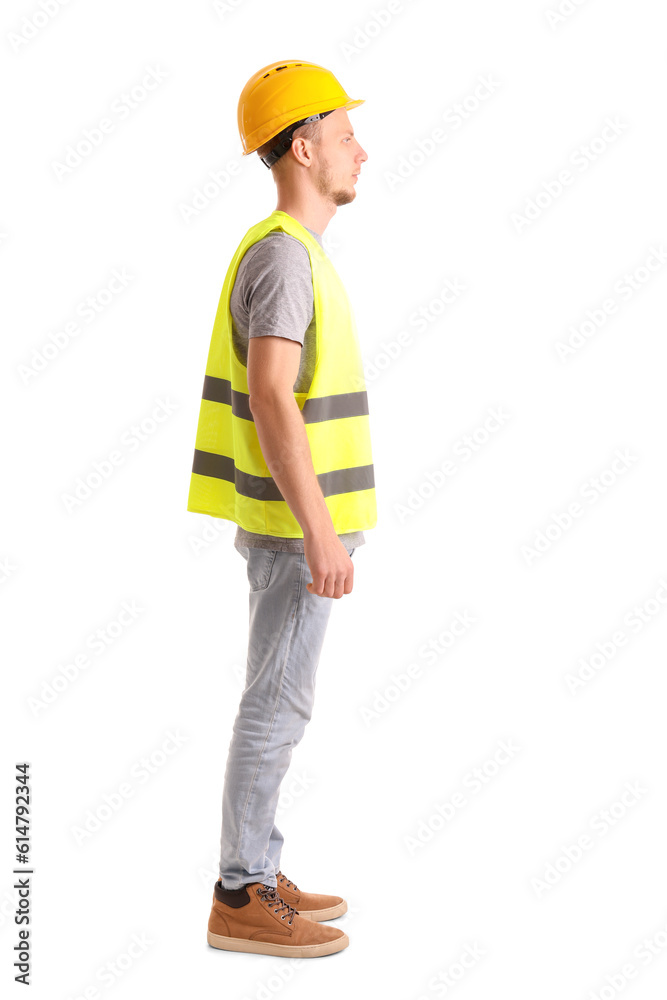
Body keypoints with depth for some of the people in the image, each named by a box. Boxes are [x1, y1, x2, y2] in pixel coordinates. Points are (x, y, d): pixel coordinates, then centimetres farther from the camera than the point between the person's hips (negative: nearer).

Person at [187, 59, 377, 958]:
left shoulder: (287, 254, 15)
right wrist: (321, 532, -27)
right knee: (277, 706, -3)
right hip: (295, 524, -10)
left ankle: (255, 876, 23)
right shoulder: (282, 253, -18)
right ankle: (242, 902, 7)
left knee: (279, 701, 14)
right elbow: (270, 401, -26)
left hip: (292, 519, 10)